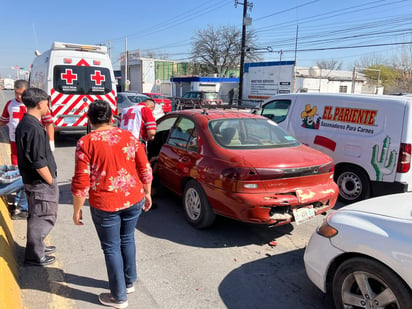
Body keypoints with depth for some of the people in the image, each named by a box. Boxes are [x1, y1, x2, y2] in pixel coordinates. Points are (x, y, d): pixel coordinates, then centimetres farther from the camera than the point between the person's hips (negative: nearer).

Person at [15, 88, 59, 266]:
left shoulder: (23, 124, 7)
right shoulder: (34, 128, -24)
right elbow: (39, 163, -25)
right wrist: (51, 182, -14)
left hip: (30, 179, 10)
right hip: (40, 182, -10)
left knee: (36, 216, 22)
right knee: (42, 218, 4)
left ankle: (37, 247, 38)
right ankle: (34, 256, 17)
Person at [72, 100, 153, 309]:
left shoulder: (86, 143, -9)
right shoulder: (129, 136, 1)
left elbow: (81, 182, -11)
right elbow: (145, 169, 3)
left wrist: (77, 210, 1)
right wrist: (147, 194, 16)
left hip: (105, 204, -4)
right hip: (134, 199, 4)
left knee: (111, 247, 12)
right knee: (127, 239, 24)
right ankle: (129, 282, 41)